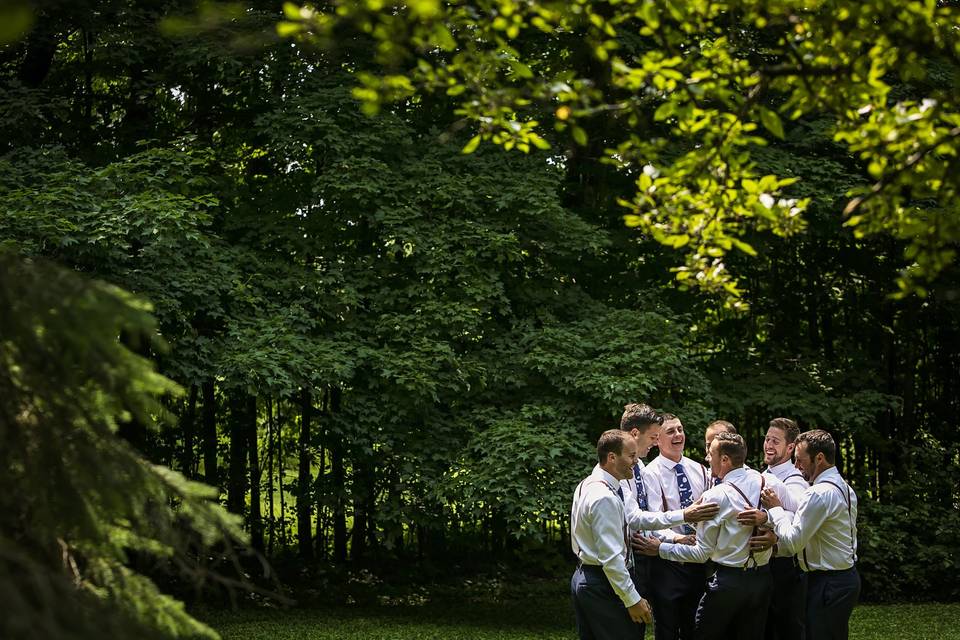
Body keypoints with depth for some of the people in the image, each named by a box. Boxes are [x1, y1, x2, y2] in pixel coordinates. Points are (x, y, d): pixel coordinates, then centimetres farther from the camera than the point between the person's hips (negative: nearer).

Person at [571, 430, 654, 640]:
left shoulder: (586, 485, 10)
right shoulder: (605, 498, -21)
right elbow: (611, 558, -24)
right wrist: (633, 599, -19)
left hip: (583, 577, 10)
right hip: (602, 584, -10)